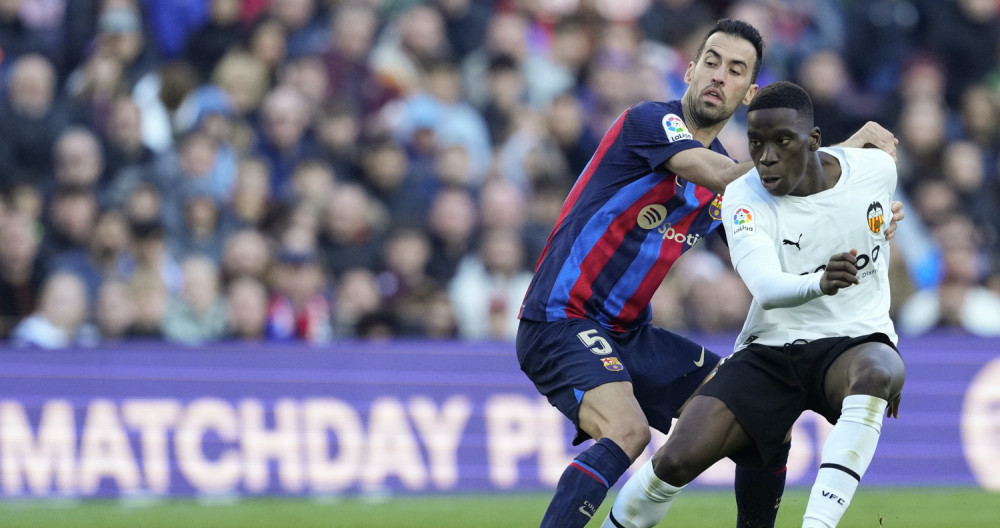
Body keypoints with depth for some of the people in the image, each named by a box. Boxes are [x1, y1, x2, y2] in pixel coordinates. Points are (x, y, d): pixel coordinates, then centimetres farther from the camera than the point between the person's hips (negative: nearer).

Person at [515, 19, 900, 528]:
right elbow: (727, 178, -27)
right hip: (560, 325, -8)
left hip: (629, 334, 8)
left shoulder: (721, 169, 12)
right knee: (627, 429, -33)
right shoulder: (650, 120, -12)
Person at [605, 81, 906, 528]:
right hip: (770, 352, 0)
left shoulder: (877, 169, -4)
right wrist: (818, 283, -48)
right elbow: (767, 289, -31)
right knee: (677, 460, -18)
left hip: (855, 341, 0)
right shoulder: (743, 198, -12)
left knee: (874, 374, -39)